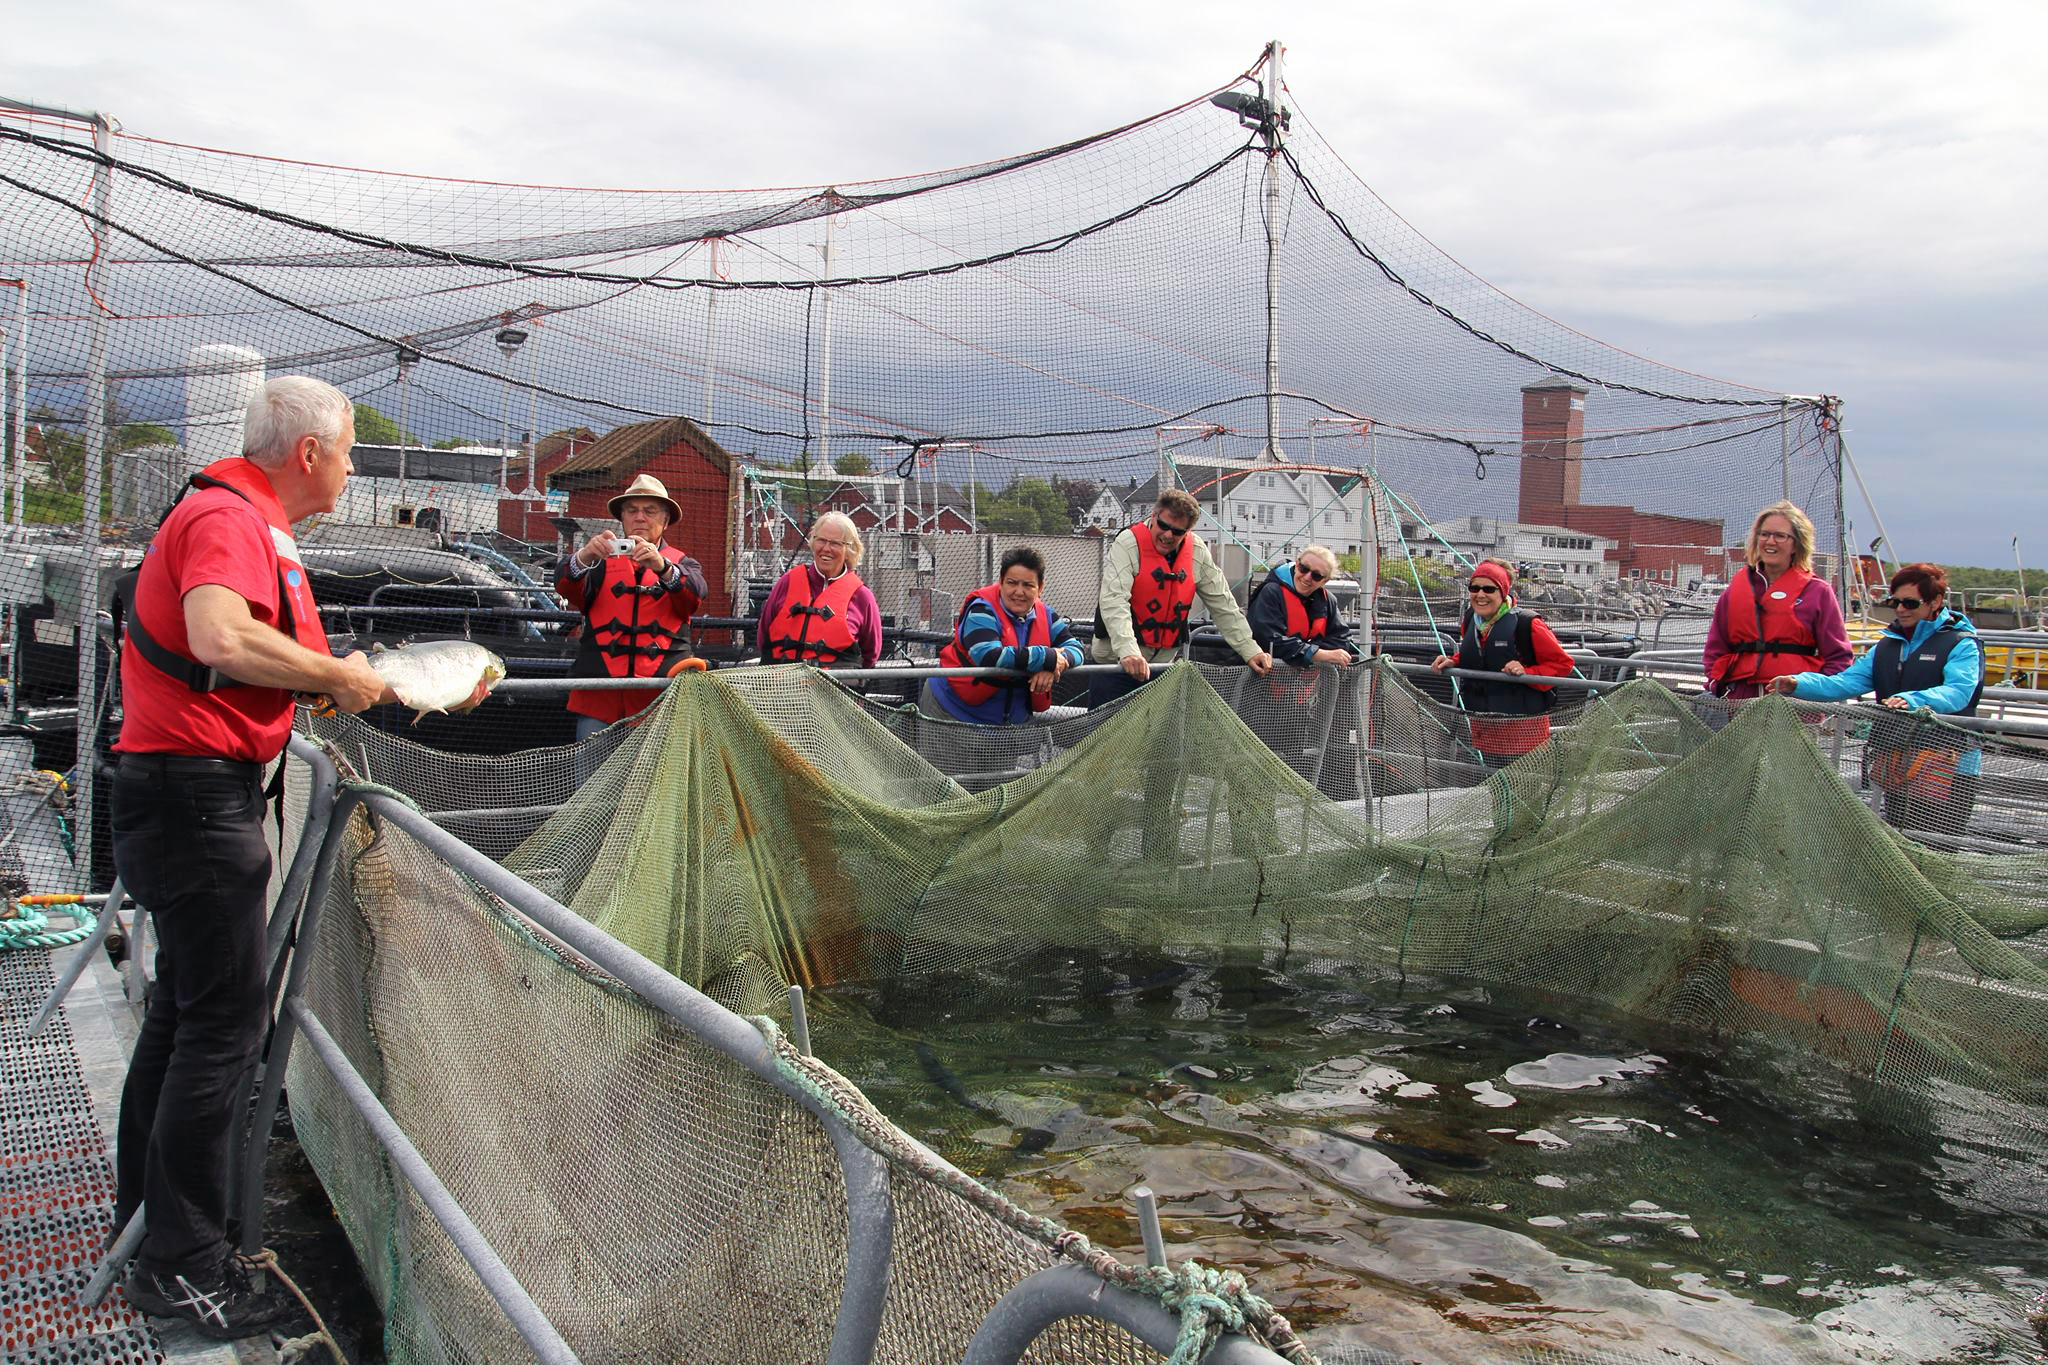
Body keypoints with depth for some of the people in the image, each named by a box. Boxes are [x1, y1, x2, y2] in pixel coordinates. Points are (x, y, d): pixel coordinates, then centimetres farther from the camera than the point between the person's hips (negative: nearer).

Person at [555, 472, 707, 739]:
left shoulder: (681, 564, 16)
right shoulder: (601, 560, 17)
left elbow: (695, 594, -7)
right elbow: (565, 585, -3)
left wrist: (662, 567, -27)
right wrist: (583, 559, -25)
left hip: (660, 695, -1)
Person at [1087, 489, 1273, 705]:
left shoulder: (1197, 552, 2)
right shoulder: (1128, 543, -13)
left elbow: (1223, 606, 9)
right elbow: (1113, 601, -25)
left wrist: (1250, 651, 3)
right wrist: (1127, 651, -39)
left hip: (1166, 663, 4)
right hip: (1115, 662, -4)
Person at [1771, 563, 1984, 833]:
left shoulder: (1962, 645, -1)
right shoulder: (1887, 645, 17)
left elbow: (1958, 692, -19)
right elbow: (1848, 681, 5)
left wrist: (1912, 700, -38)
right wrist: (1799, 684, -12)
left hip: (1946, 768, -6)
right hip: (1894, 761, 6)